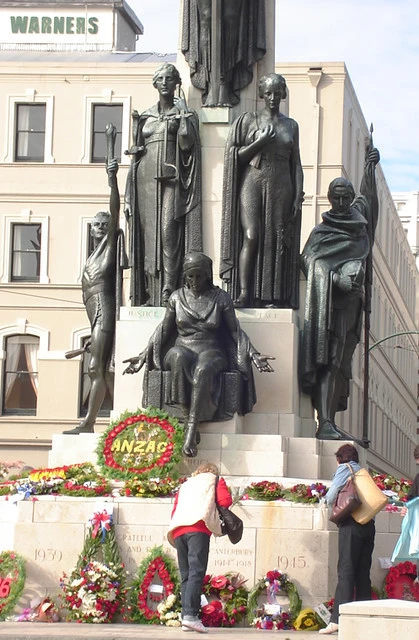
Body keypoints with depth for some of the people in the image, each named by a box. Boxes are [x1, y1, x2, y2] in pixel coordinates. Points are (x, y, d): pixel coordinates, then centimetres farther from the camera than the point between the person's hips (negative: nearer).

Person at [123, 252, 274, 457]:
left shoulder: (221, 298, 8)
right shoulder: (177, 298, 12)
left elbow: (235, 331, 9)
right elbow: (164, 330, 16)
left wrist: (254, 355, -4)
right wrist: (144, 355, 7)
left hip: (211, 352, -1)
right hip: (182, 349, 1)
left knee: (203, 369, -40)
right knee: (179, 357, -39)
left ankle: (191, 431, -47)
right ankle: (185, 416, -39)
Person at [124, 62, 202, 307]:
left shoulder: (184, 113, 8)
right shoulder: (145, 117, 17)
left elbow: (187, 144, -9)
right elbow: (135, 157, 15)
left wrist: (183, 116, -12)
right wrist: (129, 196, 9)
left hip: (172, 182, -4)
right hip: (147, 182, 4)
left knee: (168, 232, -17)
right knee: (148, 237, -1)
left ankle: (168, 292, -21)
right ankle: (150, 294, -1)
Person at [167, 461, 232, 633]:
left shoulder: (185, 485, 33)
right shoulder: (215, 480, 20)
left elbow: (174, 511, 23)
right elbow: (225, 501, 6)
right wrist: (213, 507, 24)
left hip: (177, 530, 5)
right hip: (198, 529, -5)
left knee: (185, 576, 5)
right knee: (196, 572, -15)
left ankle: (185, 619, -4)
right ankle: (191, 615, -30)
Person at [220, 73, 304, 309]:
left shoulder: (291, 125, 15)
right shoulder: (249, 120, 7)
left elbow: (296, 164, 14)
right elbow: (236, 155, 4)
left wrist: (298, 196, 6)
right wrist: (260, 142, -10)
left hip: (281, 186, 2)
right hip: (253, 182, -2)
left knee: (277, 240, -5)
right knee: (251, 236, -16)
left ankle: (272, 297, -5)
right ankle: (244, 293, -18)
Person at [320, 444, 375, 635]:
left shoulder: (344, 468, 4)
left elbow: (331, 498, 0)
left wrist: (336, 503, 21)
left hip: (351, 524, -6)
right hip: (369, 524, 6)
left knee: (346, 572, -10)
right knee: (363, 574, 8)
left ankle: (337, 620, -16)